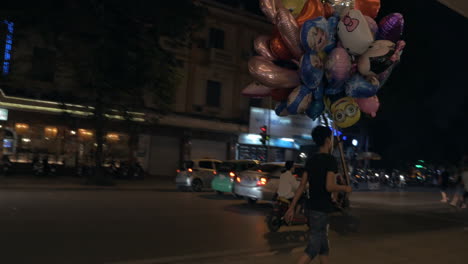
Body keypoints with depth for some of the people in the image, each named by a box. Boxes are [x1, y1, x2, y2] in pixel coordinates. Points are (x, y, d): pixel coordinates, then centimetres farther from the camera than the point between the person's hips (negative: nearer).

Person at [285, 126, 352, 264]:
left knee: (323, 244, 20)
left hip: (312, 206, 8)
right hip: (321, 209, -8)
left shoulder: (311, 160, 8)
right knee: (313, 247, -3)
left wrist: (292, 207, 9)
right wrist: (345, 188, -2)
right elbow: (329, 186, -22)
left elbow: (302, 186, 7)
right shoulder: (330, 159, -13)